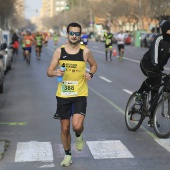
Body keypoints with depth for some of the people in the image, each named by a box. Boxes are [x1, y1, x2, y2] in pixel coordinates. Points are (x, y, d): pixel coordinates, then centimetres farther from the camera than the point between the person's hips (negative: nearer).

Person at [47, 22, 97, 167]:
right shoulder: (59, 51, -1)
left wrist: (90, 74, -6)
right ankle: (68, 155, 31)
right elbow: (49, 71, 2)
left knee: (77, 126, -19)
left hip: (80, 95, -2)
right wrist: (55, 72, -21)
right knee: (65, 128, 10)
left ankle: (79, 136, 17)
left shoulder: (85, 51, -3)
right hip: (63, 94, 2)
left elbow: (94, 65, 15)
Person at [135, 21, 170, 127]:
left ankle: (152, 119, 7)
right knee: (152, 76, -39)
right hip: (147, 63, -5)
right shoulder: (159, 39, -19)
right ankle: (139, 94, -14)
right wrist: (155, 64, -49)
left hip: (158, 67, 5)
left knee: (155, 93, 1)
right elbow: (154, 51, -33)